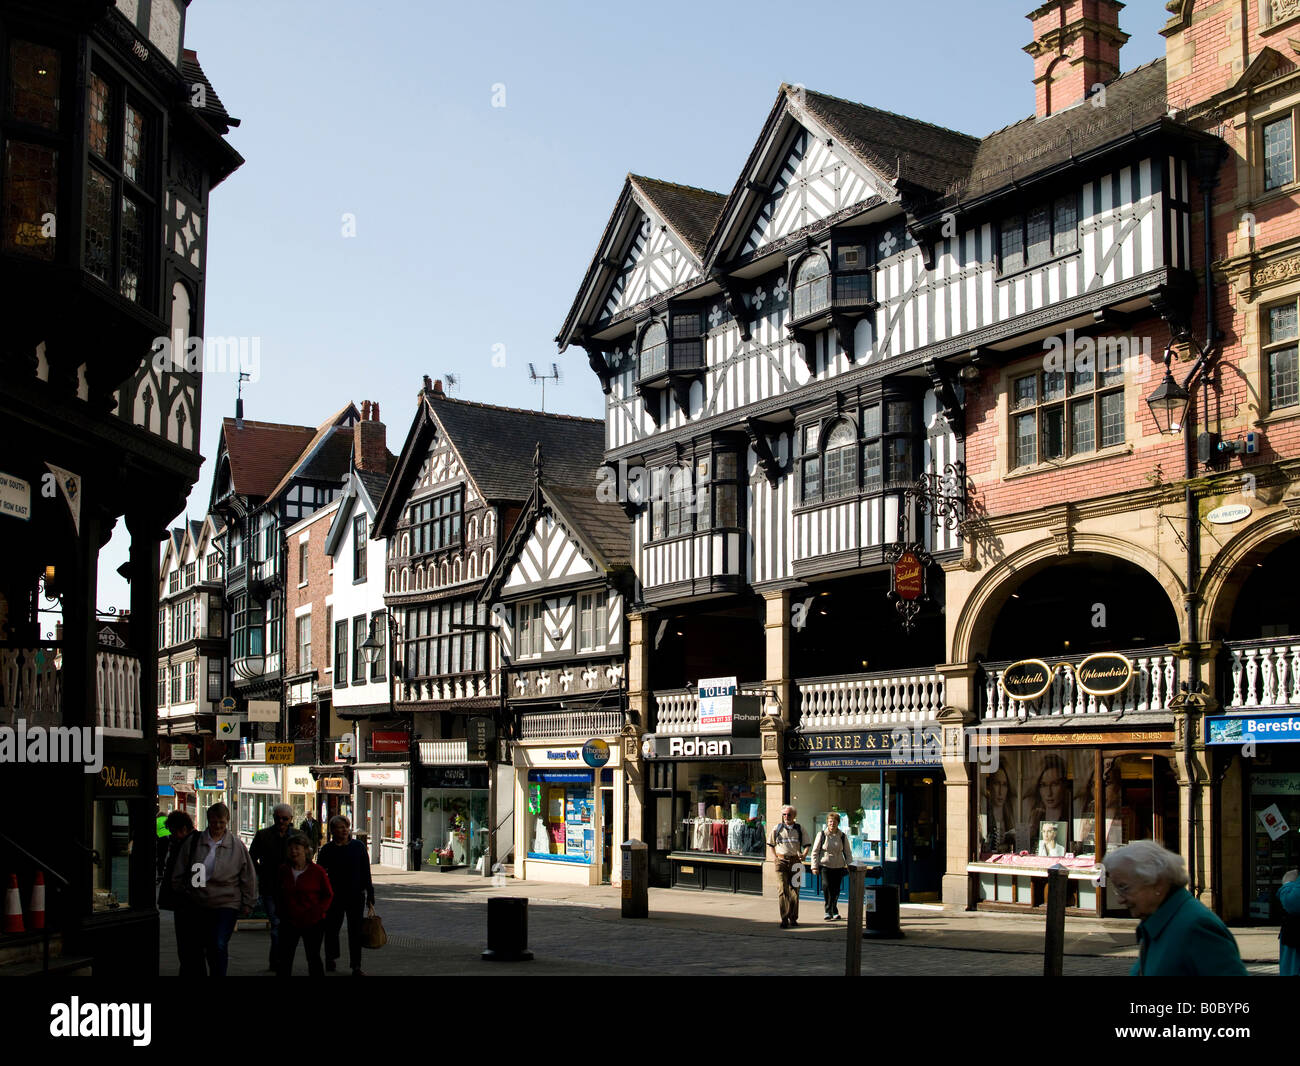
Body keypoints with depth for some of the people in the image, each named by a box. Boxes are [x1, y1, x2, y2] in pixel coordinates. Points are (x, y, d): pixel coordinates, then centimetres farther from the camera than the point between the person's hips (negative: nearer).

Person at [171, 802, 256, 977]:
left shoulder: (237, 845, -2)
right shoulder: (193, 842, 2)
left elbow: (248, 877, 3)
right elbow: (179, 872, 11)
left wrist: (248, 903, 4)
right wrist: (180, 895, 11)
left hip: (227, 903, -3)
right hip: (198, 904, 3)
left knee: (219, 945, -13)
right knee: (206, 946, 12)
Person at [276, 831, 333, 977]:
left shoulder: (317, 872, -7)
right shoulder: (283, 871, 4)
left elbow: (328, 895, 1)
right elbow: (278, 894, 19)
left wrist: (319, 911, -10)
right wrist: (280, 911, 6)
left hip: (313, 923, -3)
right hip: (288, 923, 3)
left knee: (313, 958, 7)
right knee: (284, 959, 3)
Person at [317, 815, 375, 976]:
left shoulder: (358, 847, 2)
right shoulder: (327, 850, 0)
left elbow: (366, 873, 5)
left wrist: (370, 896, 4)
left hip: (356, 896, 0)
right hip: (335, 896, 0)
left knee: (355, 931, -3)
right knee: (332, 928, 11)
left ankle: (356, 966, 0)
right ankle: (331, 958, 36)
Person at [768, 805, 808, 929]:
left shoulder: (799, 829, 8)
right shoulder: (777, 829, 8)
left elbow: (806, 845, 11)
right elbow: (771, 845, 19)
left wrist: (803, 855, -8)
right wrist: (775, 857, 4)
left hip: (795, 861, 1)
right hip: (781, 862, -1)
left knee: (794, 891, 4)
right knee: (783, 890, -9)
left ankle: (793, 918, 14)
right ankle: (784, 919, -9)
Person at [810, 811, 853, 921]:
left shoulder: (842, 836, 5)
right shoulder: (822, 835, -1)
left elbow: (848, 853, 12)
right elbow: (815, 851, 2)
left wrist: (850, 866, 4)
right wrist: (814, 866, -3)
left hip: (838, 867, 2)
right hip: (825, 866, -2)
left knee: (835, 891, 5)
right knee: (826, 886, -20)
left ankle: (830, 912, 23)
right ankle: (832, 912, -16)